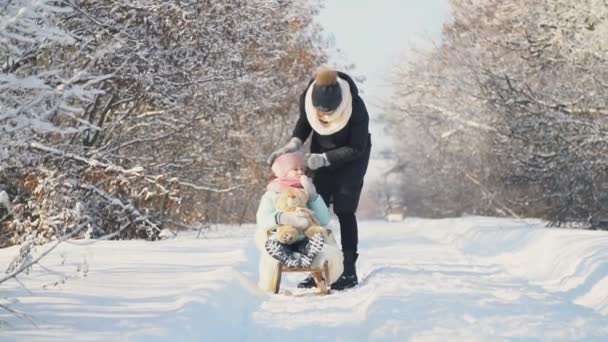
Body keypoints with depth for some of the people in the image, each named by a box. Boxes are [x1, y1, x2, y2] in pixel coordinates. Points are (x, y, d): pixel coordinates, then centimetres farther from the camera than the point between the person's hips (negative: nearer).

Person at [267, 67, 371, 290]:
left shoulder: (356, 109, -36)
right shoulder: (307, 98, -27)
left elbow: (356, 148, -25)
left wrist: (323, 159, -33)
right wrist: (294, 144, -20)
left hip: (351, 157, -4)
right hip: (322, 155, 4)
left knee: (344, 210, -12)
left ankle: (349, 271, -6)